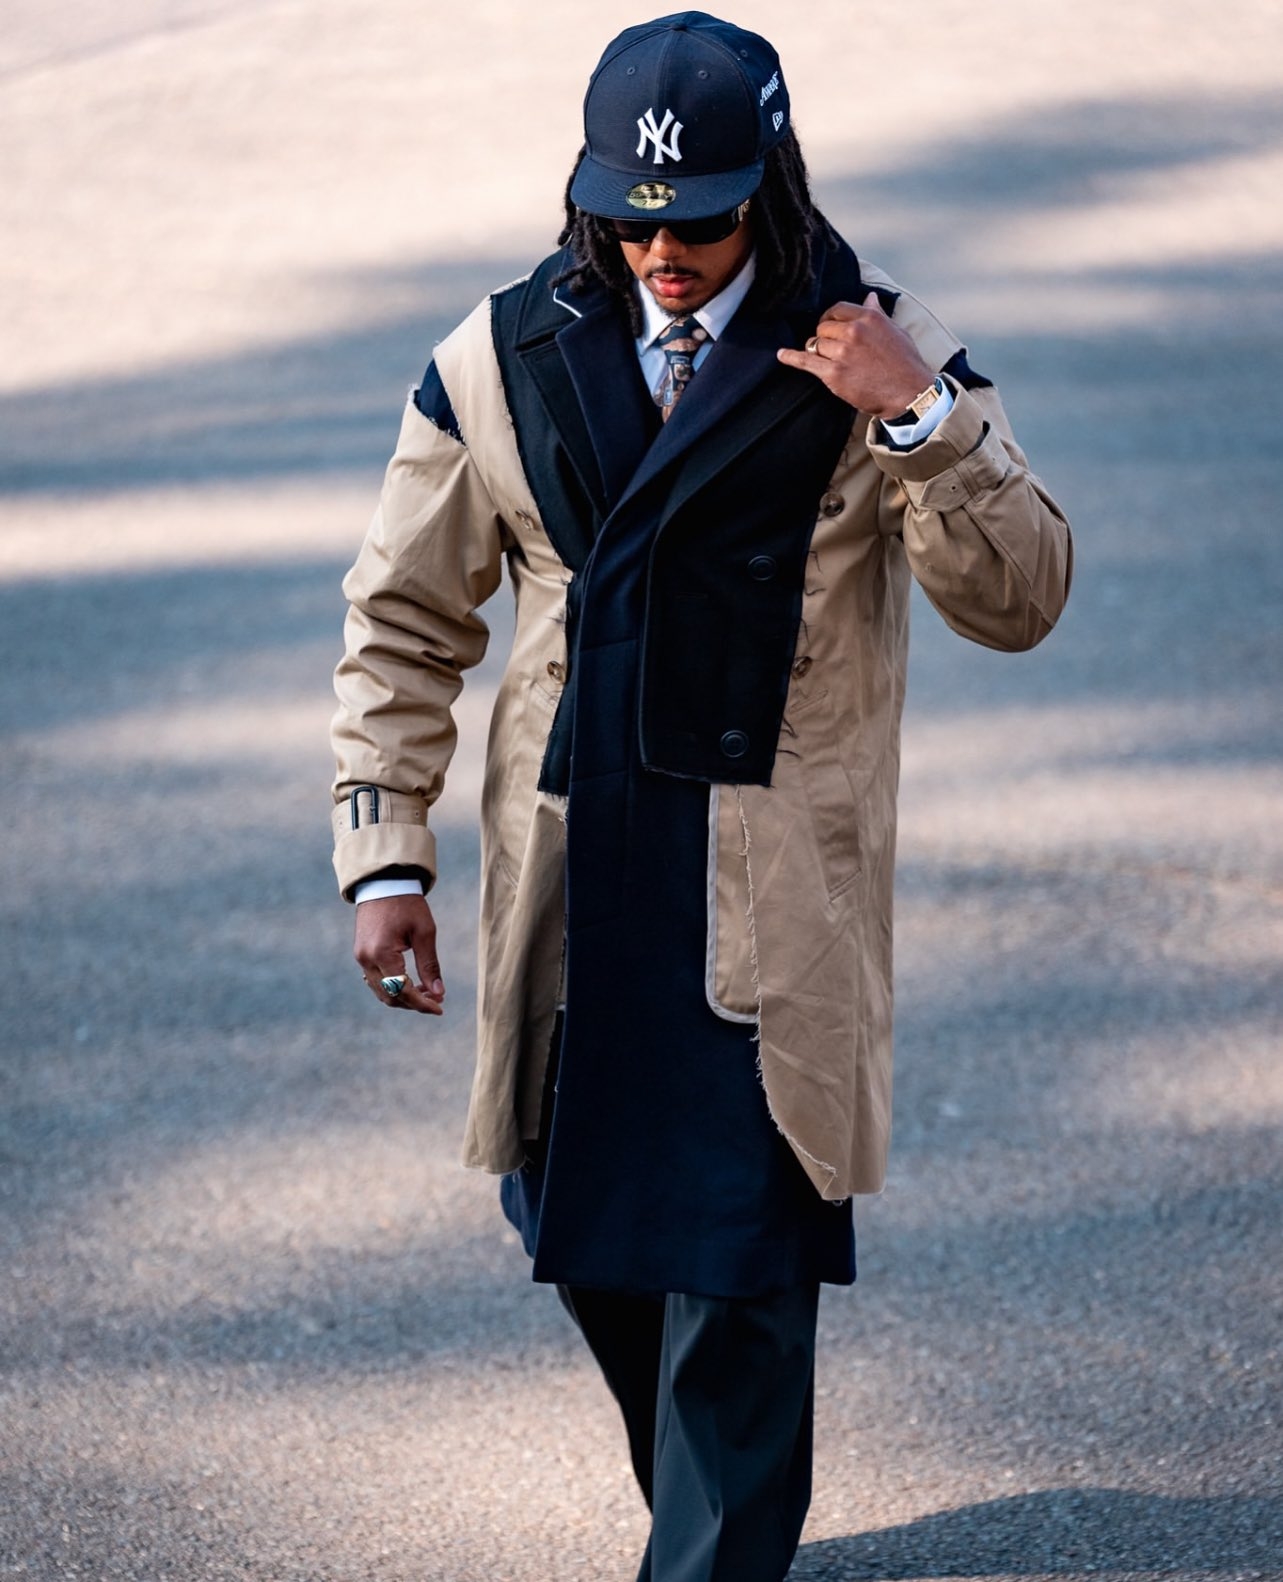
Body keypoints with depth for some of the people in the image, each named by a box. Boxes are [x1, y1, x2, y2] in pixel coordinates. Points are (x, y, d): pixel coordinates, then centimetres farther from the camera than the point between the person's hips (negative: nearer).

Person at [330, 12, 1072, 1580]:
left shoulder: (873, 353, -3)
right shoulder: (501, 362, 2)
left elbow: (1020, 601, -5)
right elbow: (403, 622, 10)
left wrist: (926, 421, -20)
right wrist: (385, 855, 3)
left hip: (771, 903, -3)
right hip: (567, 880, 3)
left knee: (737, 1260, -6)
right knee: (579, 1224, 13)